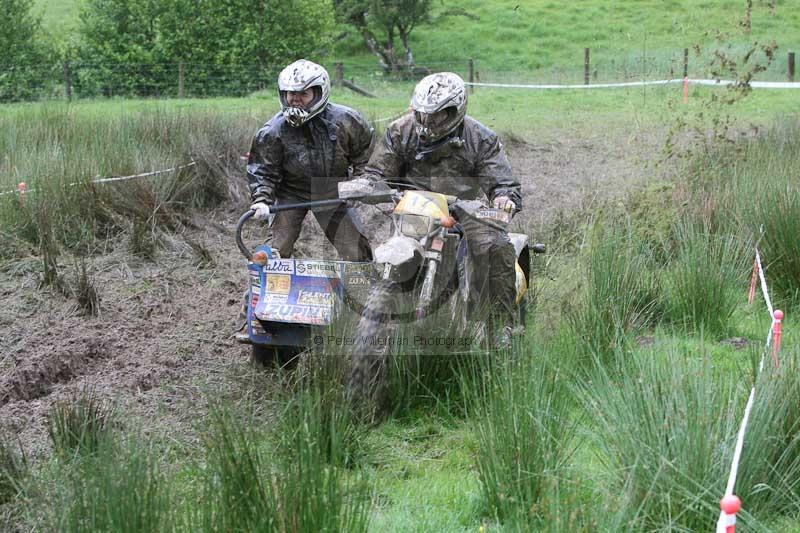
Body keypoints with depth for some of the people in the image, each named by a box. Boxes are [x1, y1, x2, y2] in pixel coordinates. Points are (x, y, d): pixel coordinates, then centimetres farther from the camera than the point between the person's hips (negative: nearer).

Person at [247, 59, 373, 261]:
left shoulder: (344, 120, -14)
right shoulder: (272, 132, -16)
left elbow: (364, 143, 7)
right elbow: (262, 170, -9)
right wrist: (261, 200, -23)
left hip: (333, 192, 1)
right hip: (292, 193, -1)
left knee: (356, 250, 1)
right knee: (277, 250, -8)